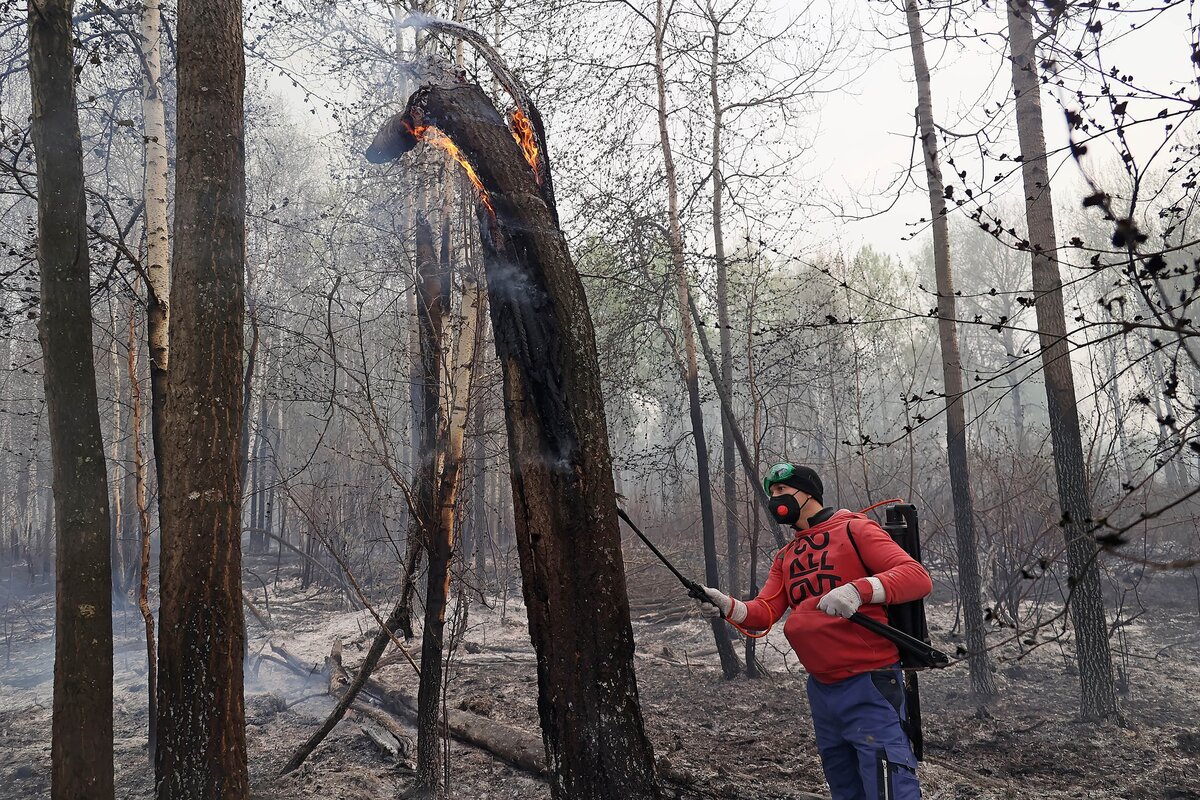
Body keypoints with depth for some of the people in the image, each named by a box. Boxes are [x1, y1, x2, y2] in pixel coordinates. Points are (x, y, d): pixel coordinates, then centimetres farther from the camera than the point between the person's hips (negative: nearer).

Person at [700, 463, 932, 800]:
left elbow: (918, 577, -16)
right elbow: (763, 613, 5)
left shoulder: (854, 529, -6)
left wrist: (859, 589, -32)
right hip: (820, 690, 8)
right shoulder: (785, 557, 15)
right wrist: (726, 604, -15)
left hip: (868, 686, -8)